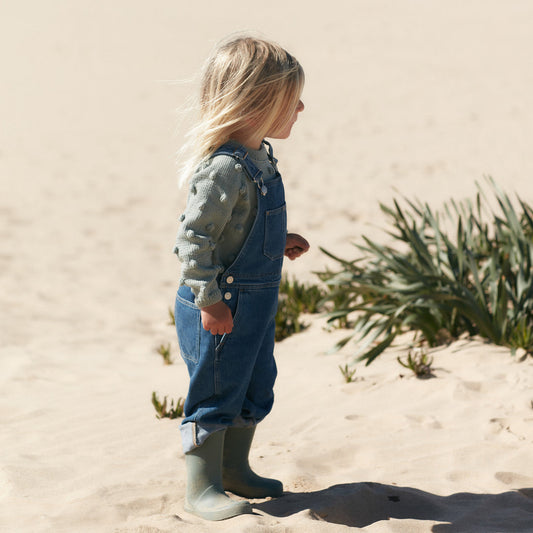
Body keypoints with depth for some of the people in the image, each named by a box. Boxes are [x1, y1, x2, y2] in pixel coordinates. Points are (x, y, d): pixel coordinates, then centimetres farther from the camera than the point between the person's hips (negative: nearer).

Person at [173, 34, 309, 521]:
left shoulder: (258, 159, 7)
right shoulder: (225, 169, -25)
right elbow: (193, 238, -25)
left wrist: (278, 242, 15)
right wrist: (209, 300, -24)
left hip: (254, 304, 10)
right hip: (222, 309, -10)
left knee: (256, 389, 21)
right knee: (216, 396, 2)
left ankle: (234, 469, 38)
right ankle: (202, 490, 16)